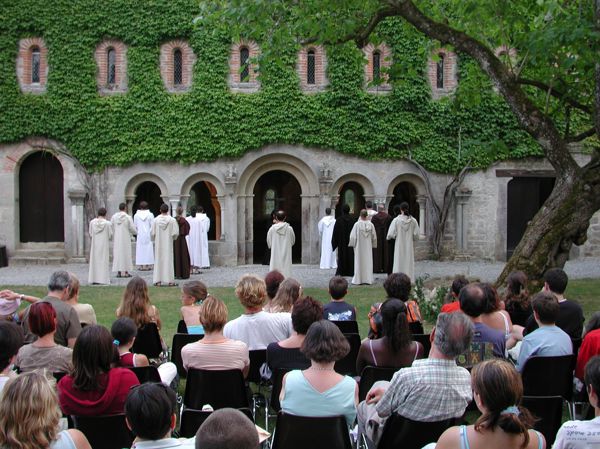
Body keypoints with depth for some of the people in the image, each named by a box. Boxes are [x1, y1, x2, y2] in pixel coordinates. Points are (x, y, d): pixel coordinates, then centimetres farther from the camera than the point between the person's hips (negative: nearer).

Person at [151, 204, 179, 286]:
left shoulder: (156, 220, -6)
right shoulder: (172, 220, -9)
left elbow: (152, 233, -3)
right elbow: (175, 233, -8)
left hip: (158, 244, 1)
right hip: (168, 243, -1)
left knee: (158, 261, 6)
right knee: (168, 260, 4)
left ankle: (158, 281, 6)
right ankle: (169, 280, 2)